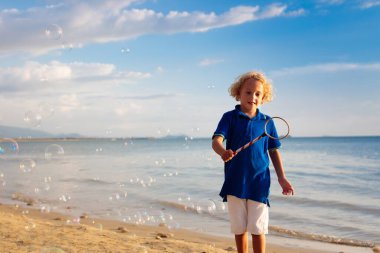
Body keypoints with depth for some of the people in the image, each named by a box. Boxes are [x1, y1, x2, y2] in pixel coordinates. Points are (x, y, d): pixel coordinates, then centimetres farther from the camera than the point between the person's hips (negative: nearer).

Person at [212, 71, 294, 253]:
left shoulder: (266, 121, 5)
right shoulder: (230, 117, -1)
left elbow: (273, 151, 12)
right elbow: (217, 140, -15)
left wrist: (281, 178, 7)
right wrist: (223, 152, -38)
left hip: (259, 183, 0)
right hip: (235, 182, 0)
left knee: (258, 229, 1)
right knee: (239, 229, 10)